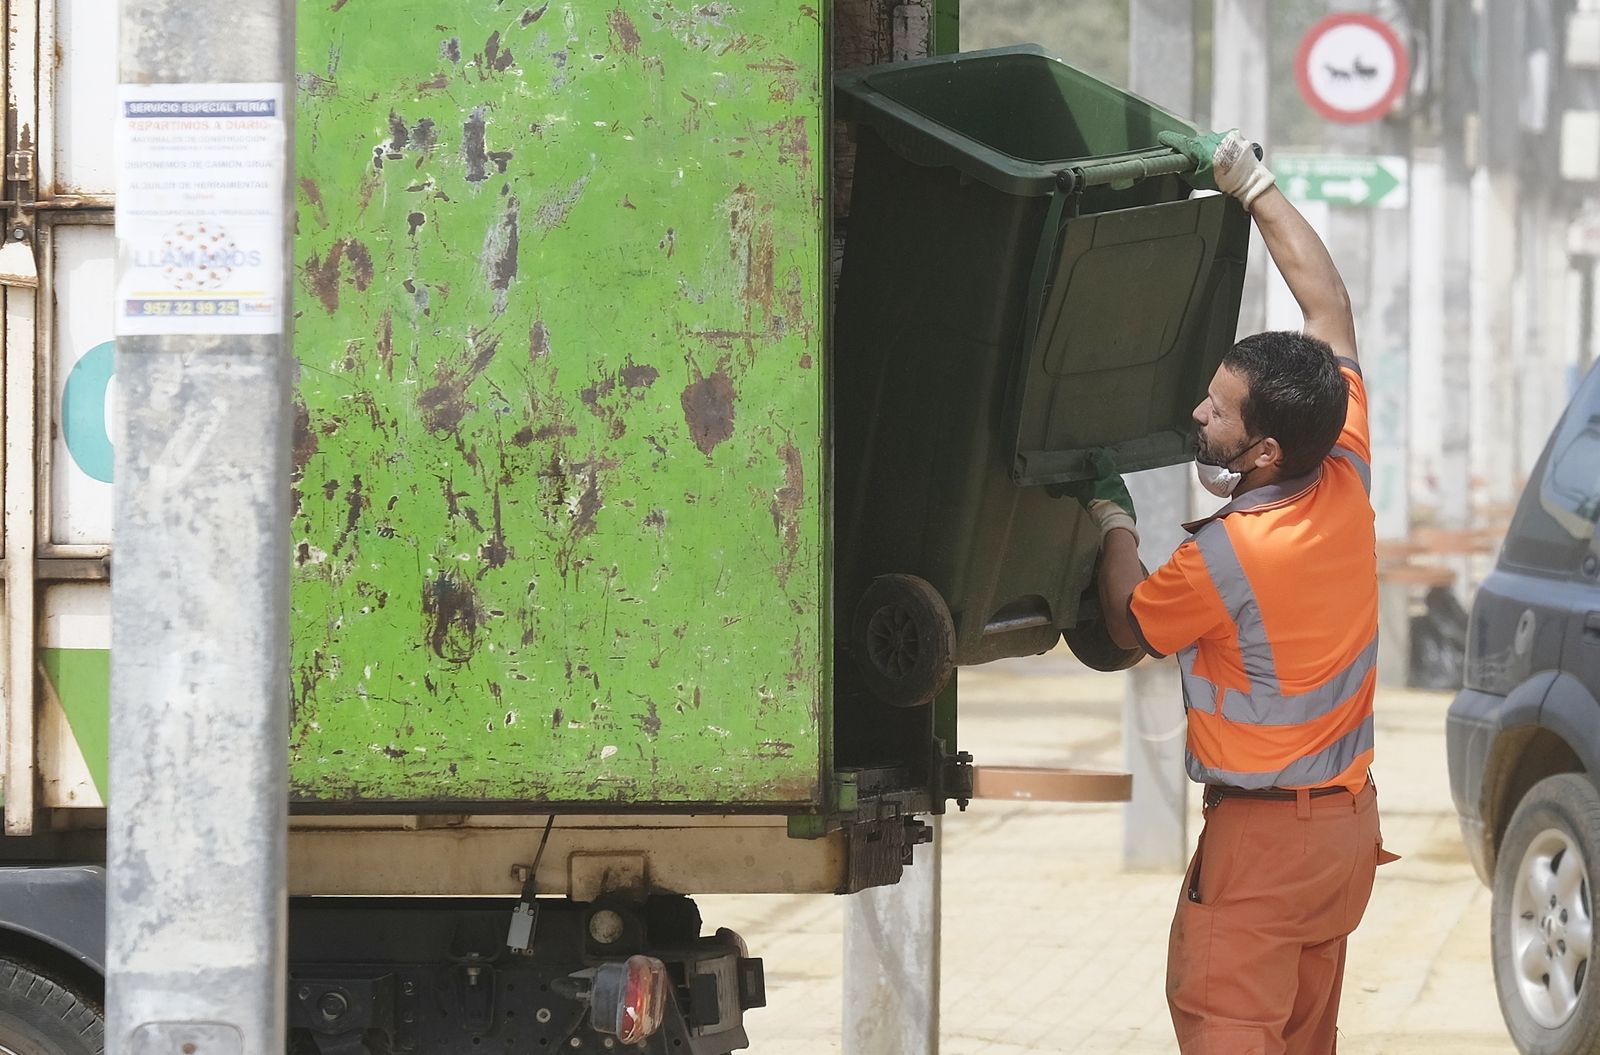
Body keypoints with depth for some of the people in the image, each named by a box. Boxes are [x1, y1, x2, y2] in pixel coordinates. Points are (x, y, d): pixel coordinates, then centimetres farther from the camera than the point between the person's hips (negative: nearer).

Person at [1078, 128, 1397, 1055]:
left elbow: (1131, 625, -1)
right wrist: (1254, 187, 9)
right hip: (1350, 816, 8)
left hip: (1264, 831, -8)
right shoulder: (1347, 478, -4)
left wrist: (1113, 519, 14)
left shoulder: (1225, 557, -23)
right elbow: (1330, 307, 7)